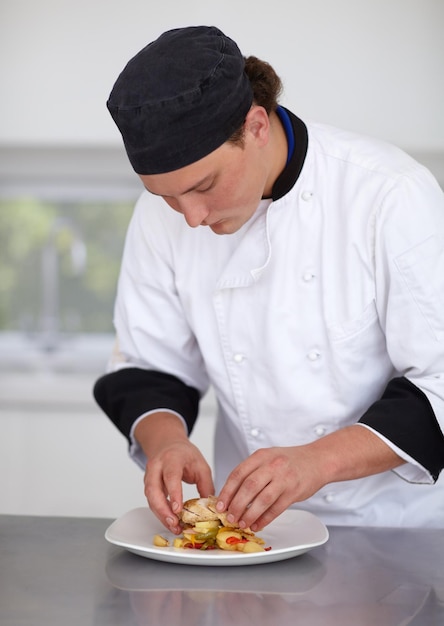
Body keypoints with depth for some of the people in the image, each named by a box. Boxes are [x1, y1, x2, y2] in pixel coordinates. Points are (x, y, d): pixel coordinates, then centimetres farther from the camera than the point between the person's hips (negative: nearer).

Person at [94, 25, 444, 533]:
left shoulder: (393, 195, -22)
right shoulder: (162, 211, -9)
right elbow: (148, 367, 0)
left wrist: (321, 458, -33)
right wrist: (164, 439, -21)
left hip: (393, 524, 3)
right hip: (249, 525, -2)